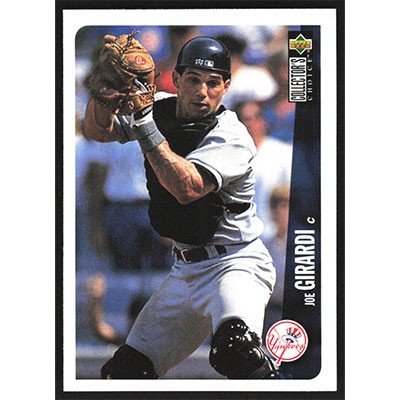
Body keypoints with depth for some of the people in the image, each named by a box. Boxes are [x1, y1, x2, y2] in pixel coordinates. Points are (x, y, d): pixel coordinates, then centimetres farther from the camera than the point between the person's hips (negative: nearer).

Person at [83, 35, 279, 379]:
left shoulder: (232, 138, -17)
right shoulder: (160, 109, 4)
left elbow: (188, 188, -32)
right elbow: (98, 130, -2)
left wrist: (145, 129, -34)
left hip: (236, 264, -7)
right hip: (186, 270, 7)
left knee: (235, 348, -38)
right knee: (125, 372, 9)